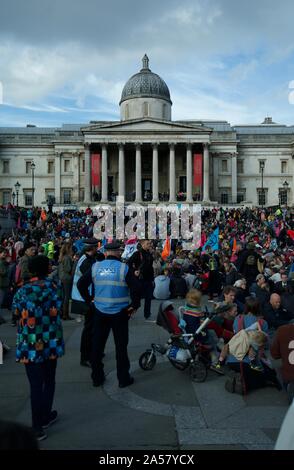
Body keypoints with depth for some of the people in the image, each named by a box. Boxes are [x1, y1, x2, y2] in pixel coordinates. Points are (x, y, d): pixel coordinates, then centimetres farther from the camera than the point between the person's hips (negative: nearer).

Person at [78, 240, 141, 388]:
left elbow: (81, 284, 0)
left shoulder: (95, 267, -2)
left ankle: (97, 377, 25)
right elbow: (136, 288, -18)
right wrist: (135, 305, -6)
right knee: (121, 346, 10)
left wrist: (89, 299, 10)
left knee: (97, 345, 15)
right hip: (120, 313, -2)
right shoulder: (124, 268, -11)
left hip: (100, 313, 3)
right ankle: (123, 378, 19)